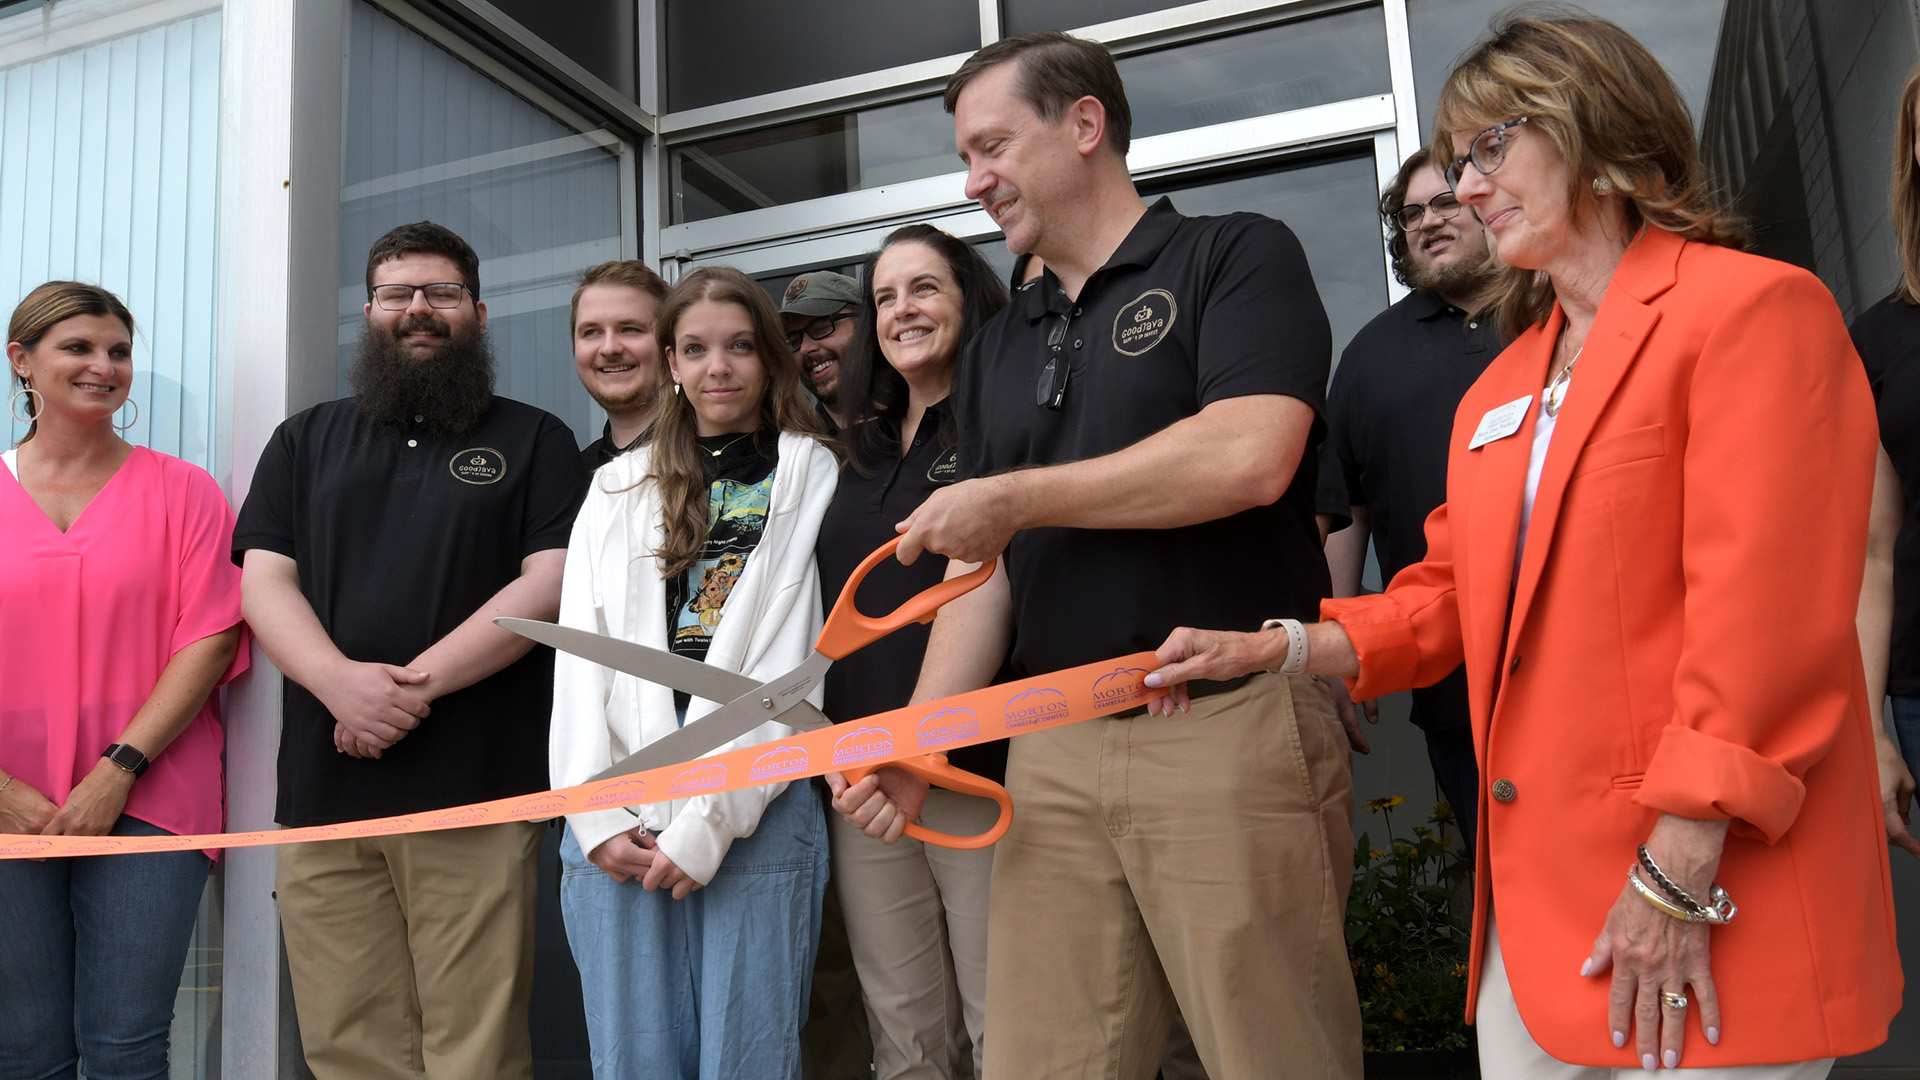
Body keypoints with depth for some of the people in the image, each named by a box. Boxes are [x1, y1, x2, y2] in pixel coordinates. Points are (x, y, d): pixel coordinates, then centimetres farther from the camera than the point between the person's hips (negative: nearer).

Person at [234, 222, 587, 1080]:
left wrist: (416, 682, -12)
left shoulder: (534, 440, 11)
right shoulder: (307, 441, 20)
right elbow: (264, 582, 9)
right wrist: (343, 681, -11)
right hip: (323, 790, 3)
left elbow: (550, 583, -2)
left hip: (477, 790, -3)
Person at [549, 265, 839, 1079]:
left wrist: (710, 819, -10)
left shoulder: (812, 478, 6)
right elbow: (581, 654, 9)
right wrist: (596, 815, -3)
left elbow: (795, 666, -3)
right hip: (616, 818, 3)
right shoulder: (618, 488, 17)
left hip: (755, 811, -3)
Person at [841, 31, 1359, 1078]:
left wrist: (1014, 497, -8)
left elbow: (1250, 457, -17)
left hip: (1233, 728, -5)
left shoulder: (1238, 256, 2)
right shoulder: (995, 350, 20)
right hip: (1053, 752, 6)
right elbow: (981, 568, 17)